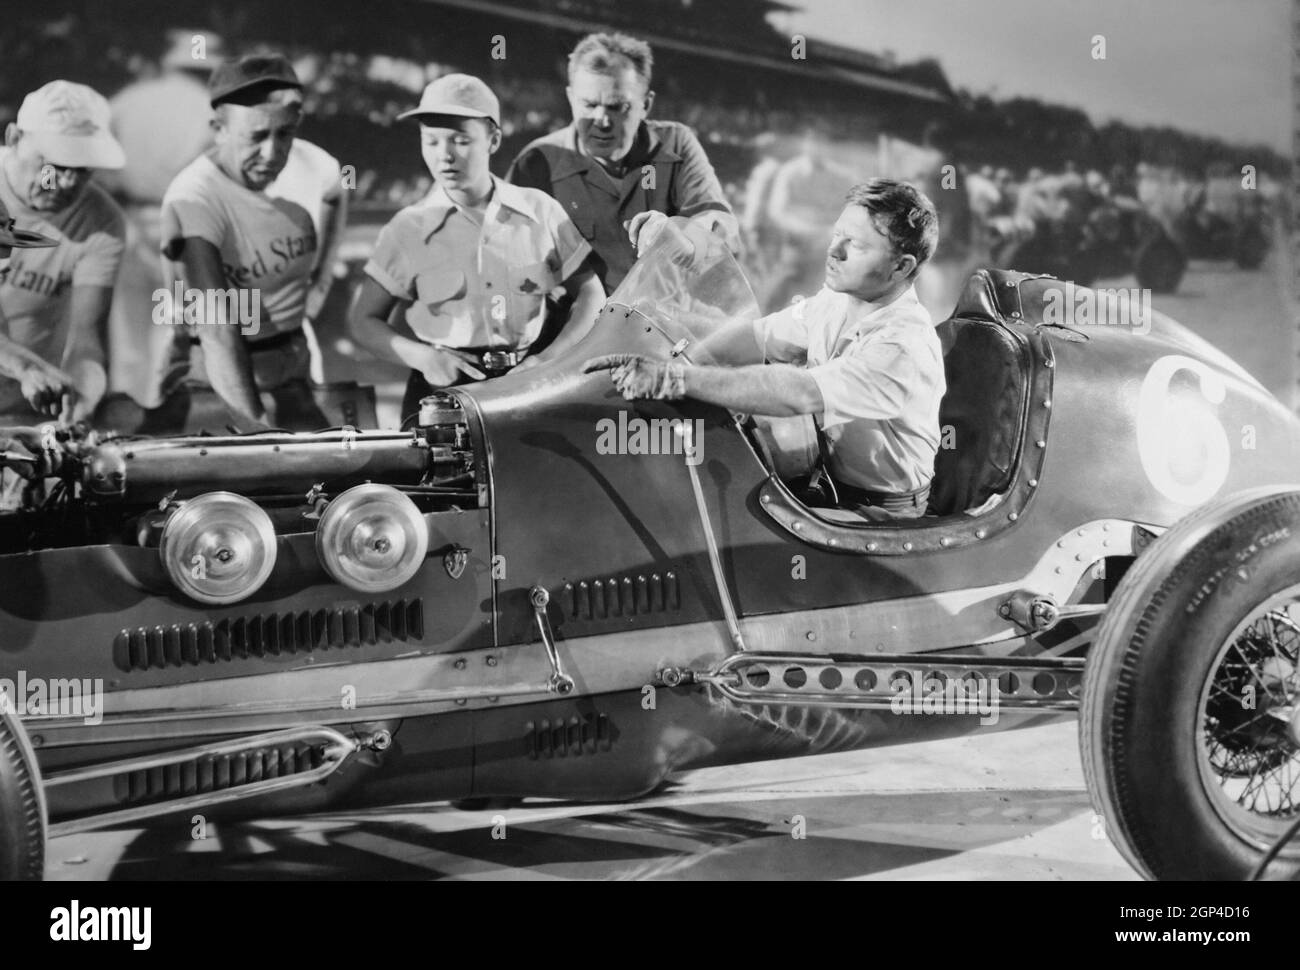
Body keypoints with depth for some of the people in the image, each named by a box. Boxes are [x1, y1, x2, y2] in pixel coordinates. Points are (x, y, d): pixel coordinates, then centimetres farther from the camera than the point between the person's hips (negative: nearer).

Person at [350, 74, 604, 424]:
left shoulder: (539, 212, 4)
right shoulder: (409, 229, 2)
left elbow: (591, 295, 11)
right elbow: (365, 322, 6)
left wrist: (550, 358, -5)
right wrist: (422, 357, -12)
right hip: (443, 393, -1)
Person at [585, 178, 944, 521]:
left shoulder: (907, 349, -29)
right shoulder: (837, 299, 0)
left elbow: (799, 394, -40)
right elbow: (754, 336, 2)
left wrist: (675, 378, -43)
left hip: (878, 515, -7)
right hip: (825, 476, 8)